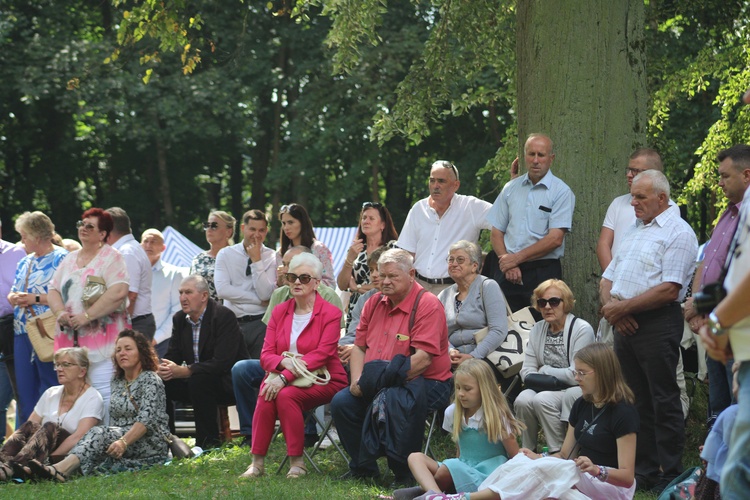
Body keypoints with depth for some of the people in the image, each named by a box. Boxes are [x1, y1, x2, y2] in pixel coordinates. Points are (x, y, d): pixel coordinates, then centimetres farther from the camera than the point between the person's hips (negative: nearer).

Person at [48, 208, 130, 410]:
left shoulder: (111, 257, -2)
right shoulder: (69, 259, 19)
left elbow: (119, 292, -16)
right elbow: (53, 290, 18)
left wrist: (87, 316, -18)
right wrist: (60, 312, -4)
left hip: (102, 338, -7)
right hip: (71, 339, 7)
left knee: (103, 393, -14)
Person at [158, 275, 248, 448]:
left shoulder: (224, 316, -17)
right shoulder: (179, 319, 6)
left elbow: (222, 363, -27)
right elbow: (172, 356, 7)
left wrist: (184, 371, -33)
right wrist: (163, 369, -19)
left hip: (228, 382, -7)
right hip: (195, 383, 7)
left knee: (199, 379, -35)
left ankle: (208, 441, -24)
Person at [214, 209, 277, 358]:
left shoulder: (272, 257, 3)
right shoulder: (225, 255, 6)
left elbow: (265, 294, -8)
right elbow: (222, 290, -7)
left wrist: (256, 260, -9)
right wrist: (259, 300, -8)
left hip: (260, 324, -1)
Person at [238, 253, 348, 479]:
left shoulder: (330, 313, -4)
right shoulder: (279, 311, 12)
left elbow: (321, 355, -16)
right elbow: (266, 355, 5)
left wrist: (285, 377, -26)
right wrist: (284, 362, -21)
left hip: (322, 379, -4)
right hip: (283, 375, 4)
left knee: (286, 395, -33)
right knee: (266, 395, -29)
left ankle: (297, 463, -23)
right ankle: (257, 462, -27)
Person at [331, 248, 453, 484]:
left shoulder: (428, 305, -12)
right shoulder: (374, 303, 12)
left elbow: (423, 358, -21)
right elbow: (359, 347, 15)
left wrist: (387, 378, -25)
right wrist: (357, 381, -5)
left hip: (426, 383, -7)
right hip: (376, 385, 7)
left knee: (393, 399, -37)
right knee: (341, 402, -12)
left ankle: (405, 474, -24)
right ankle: (362, 468, 4)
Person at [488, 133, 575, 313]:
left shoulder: (561, 192, -2)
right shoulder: (511, 188, 13)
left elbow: (555, 239, -10)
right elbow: (497, 232, 12)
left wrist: (517, 258, -9)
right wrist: (507, 261, -6)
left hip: (543, 272, -4)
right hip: (509, 274, 4)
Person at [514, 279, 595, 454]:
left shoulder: (582, 329, -12)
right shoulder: (537, 330, 9)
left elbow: (576, 375, -18)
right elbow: (527, 371, 8)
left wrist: (545, 371, -7)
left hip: (576, 391, -5)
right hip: (545, 389, 6)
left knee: (542, 400, -31)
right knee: (522, 400, -24)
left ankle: (559, 452, -18)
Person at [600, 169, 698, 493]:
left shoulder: (678, 233, -7)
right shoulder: (634, 231, 21)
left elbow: (669, 290, -17)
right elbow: (607, 278, 21)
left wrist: (624, 306, -14)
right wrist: (610, 304, 0)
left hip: (657, 324, -8)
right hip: (625, 325, 8)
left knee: (663, 403, -4)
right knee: (637, 402, 11)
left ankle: (670, 477, 0)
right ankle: (643, 471, 16)